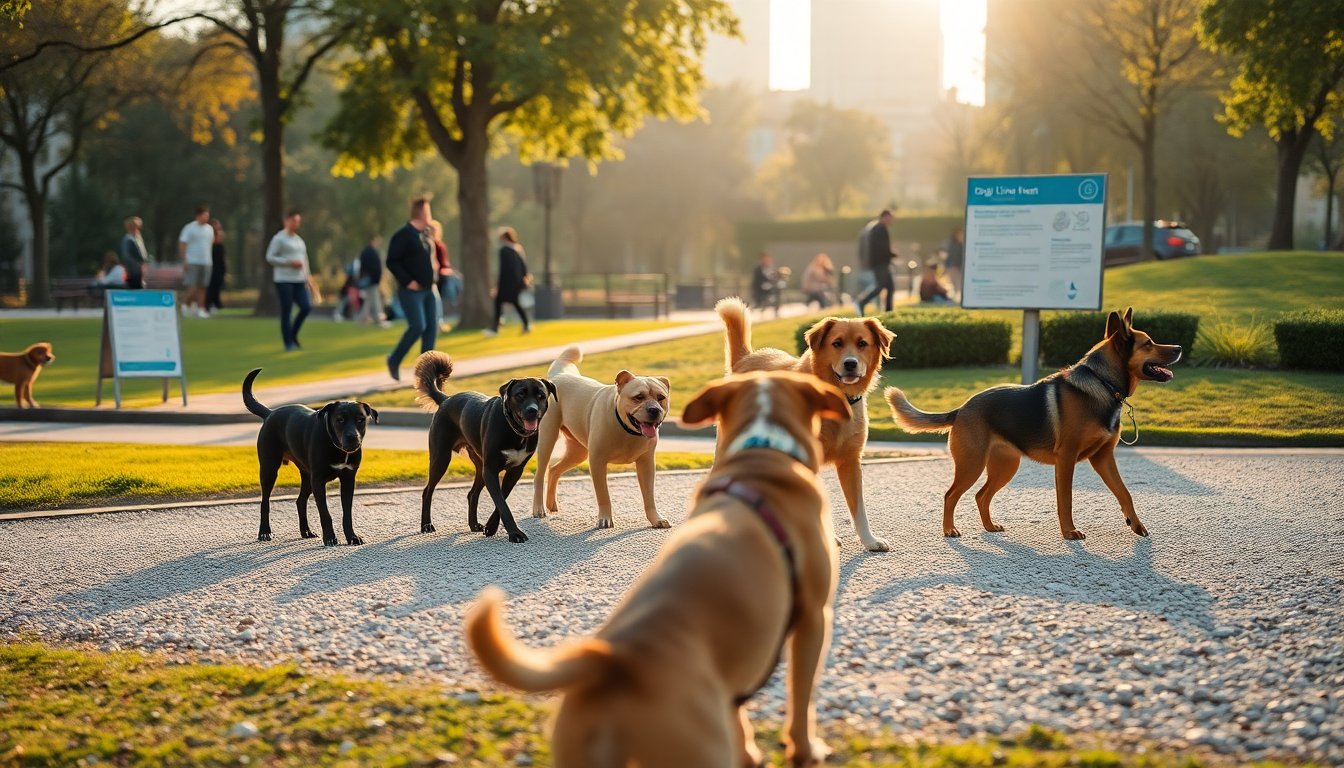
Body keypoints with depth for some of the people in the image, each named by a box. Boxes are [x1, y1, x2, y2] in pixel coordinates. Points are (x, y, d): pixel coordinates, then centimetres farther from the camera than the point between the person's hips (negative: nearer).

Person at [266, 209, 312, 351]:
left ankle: (293, 335, 13)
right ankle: (288, 343, 2)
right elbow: (270, 257, -9)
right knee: (286, 311, -4)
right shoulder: (279, 238, -2)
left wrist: (306, 277, 14)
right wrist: (290, 262, -14)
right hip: (284, 280, -6)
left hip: (299, 281, 6)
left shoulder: (299, 240, 19)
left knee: (306, 307, -6)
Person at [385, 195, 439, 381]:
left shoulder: (427, 234, 13)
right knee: (418, 327, -13)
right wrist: (407, 281, -19)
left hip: (428, 289, 8)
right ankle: (394, 361, 5)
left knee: (432, 327, 1)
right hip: (411, 290, -8)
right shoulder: (403, 235, -11)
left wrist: (434, 266, 10)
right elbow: (392, 262, -14)